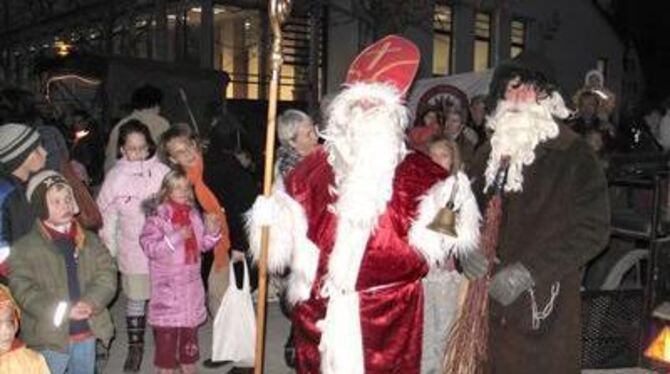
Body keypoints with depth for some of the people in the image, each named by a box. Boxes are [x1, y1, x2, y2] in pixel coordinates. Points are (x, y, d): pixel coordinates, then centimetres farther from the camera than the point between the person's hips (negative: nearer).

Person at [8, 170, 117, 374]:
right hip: (50, 338, -4)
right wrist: (64, 311, -24)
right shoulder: (24, 248, -7)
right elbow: (24, 291, -14)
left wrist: (90, 303, -20)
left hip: (87, 334, 4)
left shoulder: (89, 240, 6)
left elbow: (107, 275, -1)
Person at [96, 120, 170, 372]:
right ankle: (135, 346, 30)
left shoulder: (162, 172, -10)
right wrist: (109, 252, 6)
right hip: (132, 250, 0)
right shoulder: (115, 177, -6)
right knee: (135, 300, 11)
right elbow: (107, 218, 3)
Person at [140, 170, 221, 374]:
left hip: (191, 283, 6)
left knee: (190, 328, 18)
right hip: (167, 285, -6)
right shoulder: (157, 217, -11)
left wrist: (211, 231, -5)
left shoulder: (193, 214, 6)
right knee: (167, 334, -1)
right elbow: (150, 246, -20)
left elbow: (203, 245, 14)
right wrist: (176, 237, -28)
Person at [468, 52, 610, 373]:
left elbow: (592, 229, -8)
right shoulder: (489, 155, 13)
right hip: (490, 303, 4)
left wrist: (528, 271, -15)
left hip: (544, 307, -4)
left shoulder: (573, 154, -3)